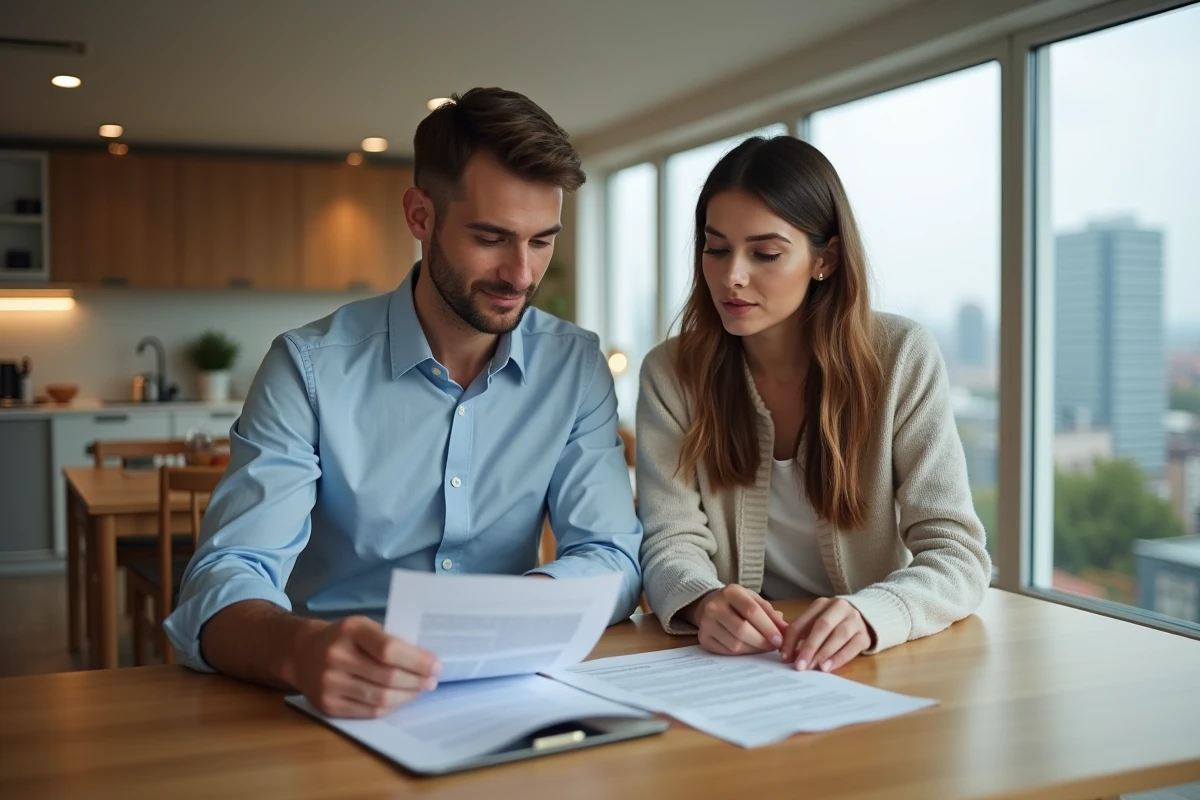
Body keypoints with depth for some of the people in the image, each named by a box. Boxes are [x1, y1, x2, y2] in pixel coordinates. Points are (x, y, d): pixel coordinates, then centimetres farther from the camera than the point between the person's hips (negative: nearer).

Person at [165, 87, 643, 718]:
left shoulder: (576, 366, 1)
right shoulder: (311, 366, -8)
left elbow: (612, 559, -1)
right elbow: (223, 583, -15)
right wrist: (301, 649, -38)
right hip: (349, 704, 1)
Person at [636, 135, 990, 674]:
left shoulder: (901, 357, -6)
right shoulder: (671, 373, -2)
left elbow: (956, 553, -10)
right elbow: (671, 543, -7)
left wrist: (868, 615, -31)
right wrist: (703, 601, -31)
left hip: (871, 665, -1)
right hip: (726, 663, 2)